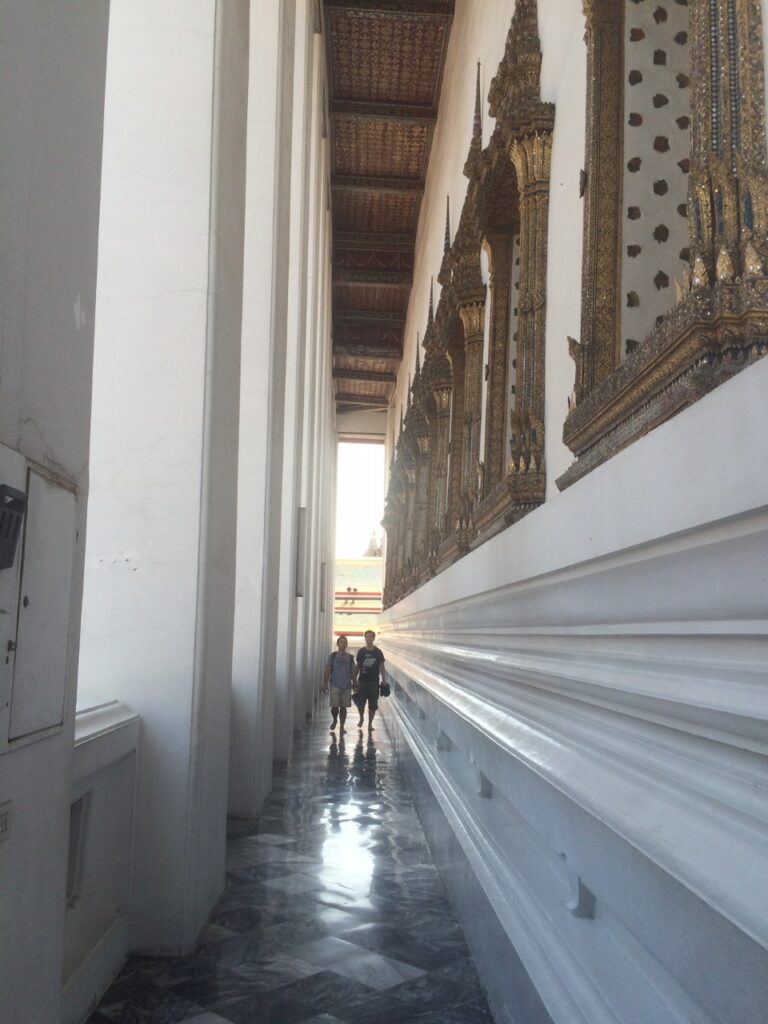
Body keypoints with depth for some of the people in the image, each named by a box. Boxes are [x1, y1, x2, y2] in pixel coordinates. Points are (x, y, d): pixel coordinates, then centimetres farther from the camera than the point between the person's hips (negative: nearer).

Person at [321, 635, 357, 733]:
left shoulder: (350, 657, 10)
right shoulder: (333, 656, 3)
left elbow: (353, 672, 12)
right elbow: (327, 670, 1)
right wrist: (325, 684, -5)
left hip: (347, 686, 2)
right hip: (335, 685, -2)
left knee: (343, 707, 3)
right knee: (334, 706, -7)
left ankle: (342, 727, 12)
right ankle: (334, 720, 22)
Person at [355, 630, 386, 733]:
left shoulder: (378, 652, 1)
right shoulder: (361, 651, 3)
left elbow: (381, 666, 5)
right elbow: (358, 666, 9)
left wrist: (383, 679, 1)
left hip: (374, 681, 0)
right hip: (362, 681, 0)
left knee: (373, 703, 0)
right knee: (360, 702, -2)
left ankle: (370, 724, 12)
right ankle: (361, 718, 25)